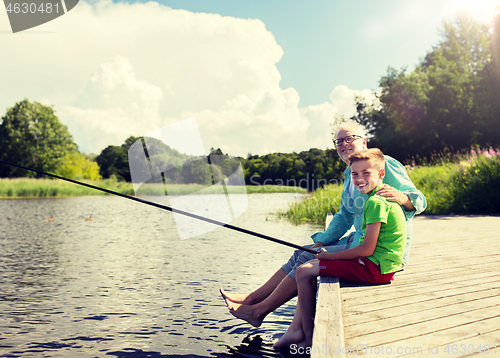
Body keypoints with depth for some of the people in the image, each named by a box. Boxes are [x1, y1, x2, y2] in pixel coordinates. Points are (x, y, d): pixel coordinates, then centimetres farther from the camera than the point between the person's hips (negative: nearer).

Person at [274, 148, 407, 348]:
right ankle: (296, 330, 11)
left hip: (374, 267, -11)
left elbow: (367, 249, -21)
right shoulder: (380, 198, 13)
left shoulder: (376, 202, -18)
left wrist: (331, 256, -9)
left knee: (304, 272, -8)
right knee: (309, 265, 15)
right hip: (379, 265, 11)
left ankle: (309, 336, 4)